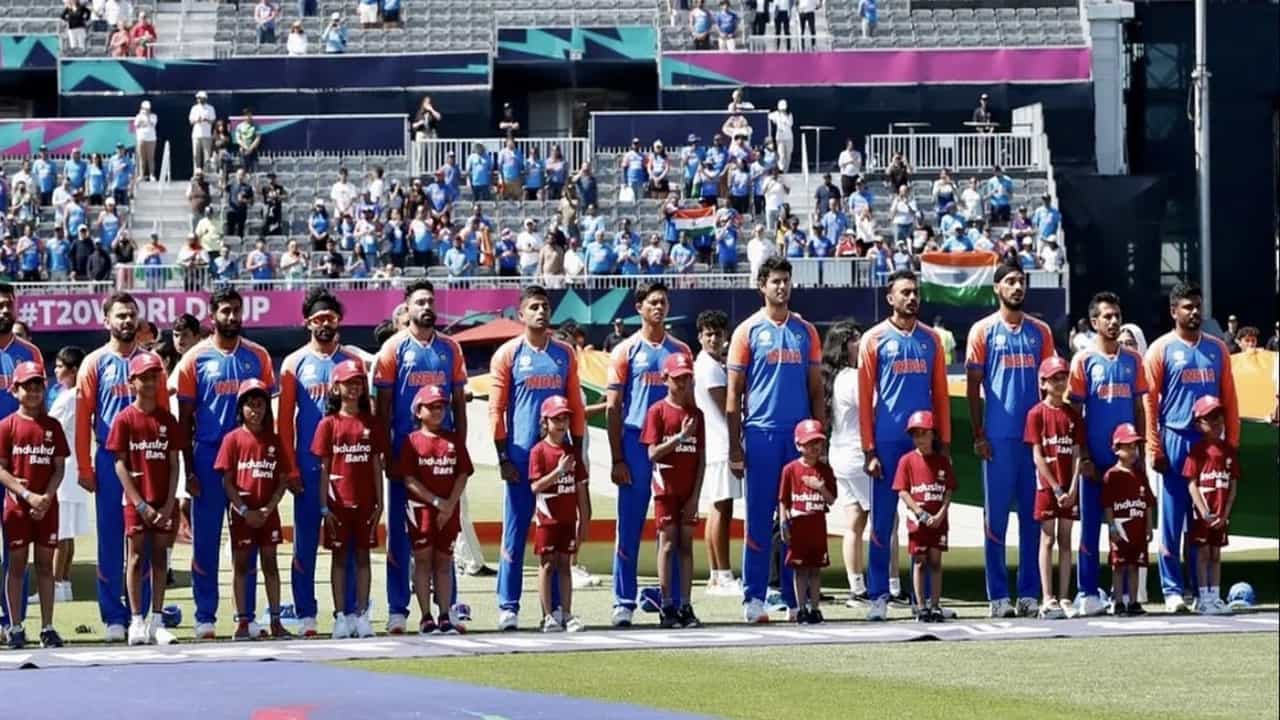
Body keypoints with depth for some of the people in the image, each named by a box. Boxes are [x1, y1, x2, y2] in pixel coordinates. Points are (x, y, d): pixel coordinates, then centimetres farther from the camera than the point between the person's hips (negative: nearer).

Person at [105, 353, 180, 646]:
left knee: (160, 558, 3)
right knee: (137, 558, -1)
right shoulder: (124, 419, -3)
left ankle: (156, 622, 6)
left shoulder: (167, 419, 5)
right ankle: (137, 622, 1)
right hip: (136, 501, -3)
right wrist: (140, 504, -12)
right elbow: (120, 465, -6)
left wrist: (169, 504, -6)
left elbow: (174, 465, 4)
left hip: (164, 502, 3)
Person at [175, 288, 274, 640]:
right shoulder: (196, 359, 0)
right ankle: (205, 617, 7)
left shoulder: (258, 356, 6)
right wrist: (189, 471, -3)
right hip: (208, 458, -2)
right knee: (205, 539, 1)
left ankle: (247, 615, 11)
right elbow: (184, 418, 1)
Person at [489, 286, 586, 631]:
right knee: (514, 533, -2)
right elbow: (496, 409, -2)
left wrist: (577, 453, 7)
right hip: (521, 456, -3)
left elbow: (575, 406, 12)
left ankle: (555, 606, 9)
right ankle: (508, 607, 0)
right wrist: (503, 457, -7)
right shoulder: (508, 354, 0)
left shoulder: (565, 353, 9)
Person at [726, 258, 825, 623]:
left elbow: (816, 388, 13)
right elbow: (734, 392, 1)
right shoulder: (749, 331, 2)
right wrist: (735, 445, -5)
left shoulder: (805, 331, 11)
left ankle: (796, 598, 9)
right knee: (759, 518, -1)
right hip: (760, 433, -3)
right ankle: (753, 598, 2)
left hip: (799, 435, 3)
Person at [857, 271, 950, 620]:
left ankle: (925, 595, 9)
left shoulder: (931, 339, 10)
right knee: (883, 521, 0)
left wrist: (945, 443, 4)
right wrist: (869, 450, -6)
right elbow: (865, 398, -1)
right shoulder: (875, 339, 1)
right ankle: (879, 595, 4)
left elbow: (940, 393, 11)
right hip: (887, 442, -3)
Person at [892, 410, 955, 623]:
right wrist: (921, 514, -14)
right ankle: (921, 607, 6)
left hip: (938, 521, 1)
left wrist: (941, 514, -11)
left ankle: (935, 605, 8)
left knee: (935, 561, 3)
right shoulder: (907, 460, -1)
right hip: (917, 520, -1)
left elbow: (949, 491, 3)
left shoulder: (942, 460, 4)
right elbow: (902, 492, -5)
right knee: (920, 563, 2)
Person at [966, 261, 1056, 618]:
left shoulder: (1040, 331, 11)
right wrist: (978, 436, -5)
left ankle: (1029, 593, 8)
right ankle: (998, 595, 3)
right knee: (997, 516, -1)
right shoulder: (984, 331, 3)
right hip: (999, 438, -3)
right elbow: (973, 387, 2)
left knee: (1033, 516, 4)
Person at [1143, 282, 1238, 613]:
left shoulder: (1217, 348, 11)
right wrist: (1155, 449, -10)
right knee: (1172, 519, -2)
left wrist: (1232, 442, 5)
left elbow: (1229, 398, 11)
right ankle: (1172, 590, 1)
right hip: (1175, 441, -4)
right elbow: (1149, 401, -4)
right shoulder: (1161, 349, 0)